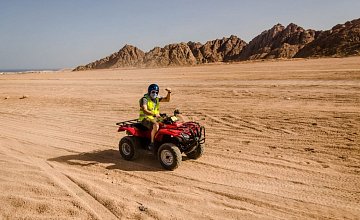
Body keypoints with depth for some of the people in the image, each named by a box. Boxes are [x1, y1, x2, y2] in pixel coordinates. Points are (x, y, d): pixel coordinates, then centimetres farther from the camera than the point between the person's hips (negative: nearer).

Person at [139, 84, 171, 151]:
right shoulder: (145, 99, -11)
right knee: (156, 125, -35)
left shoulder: (157, 98, 11)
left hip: (155, 118, 7)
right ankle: (152, 143, -26)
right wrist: (154, 114, -39)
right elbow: (145, 110, -25)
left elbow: (167, 100, 8)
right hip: (146, 118, -7)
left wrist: (169, 92, -11)